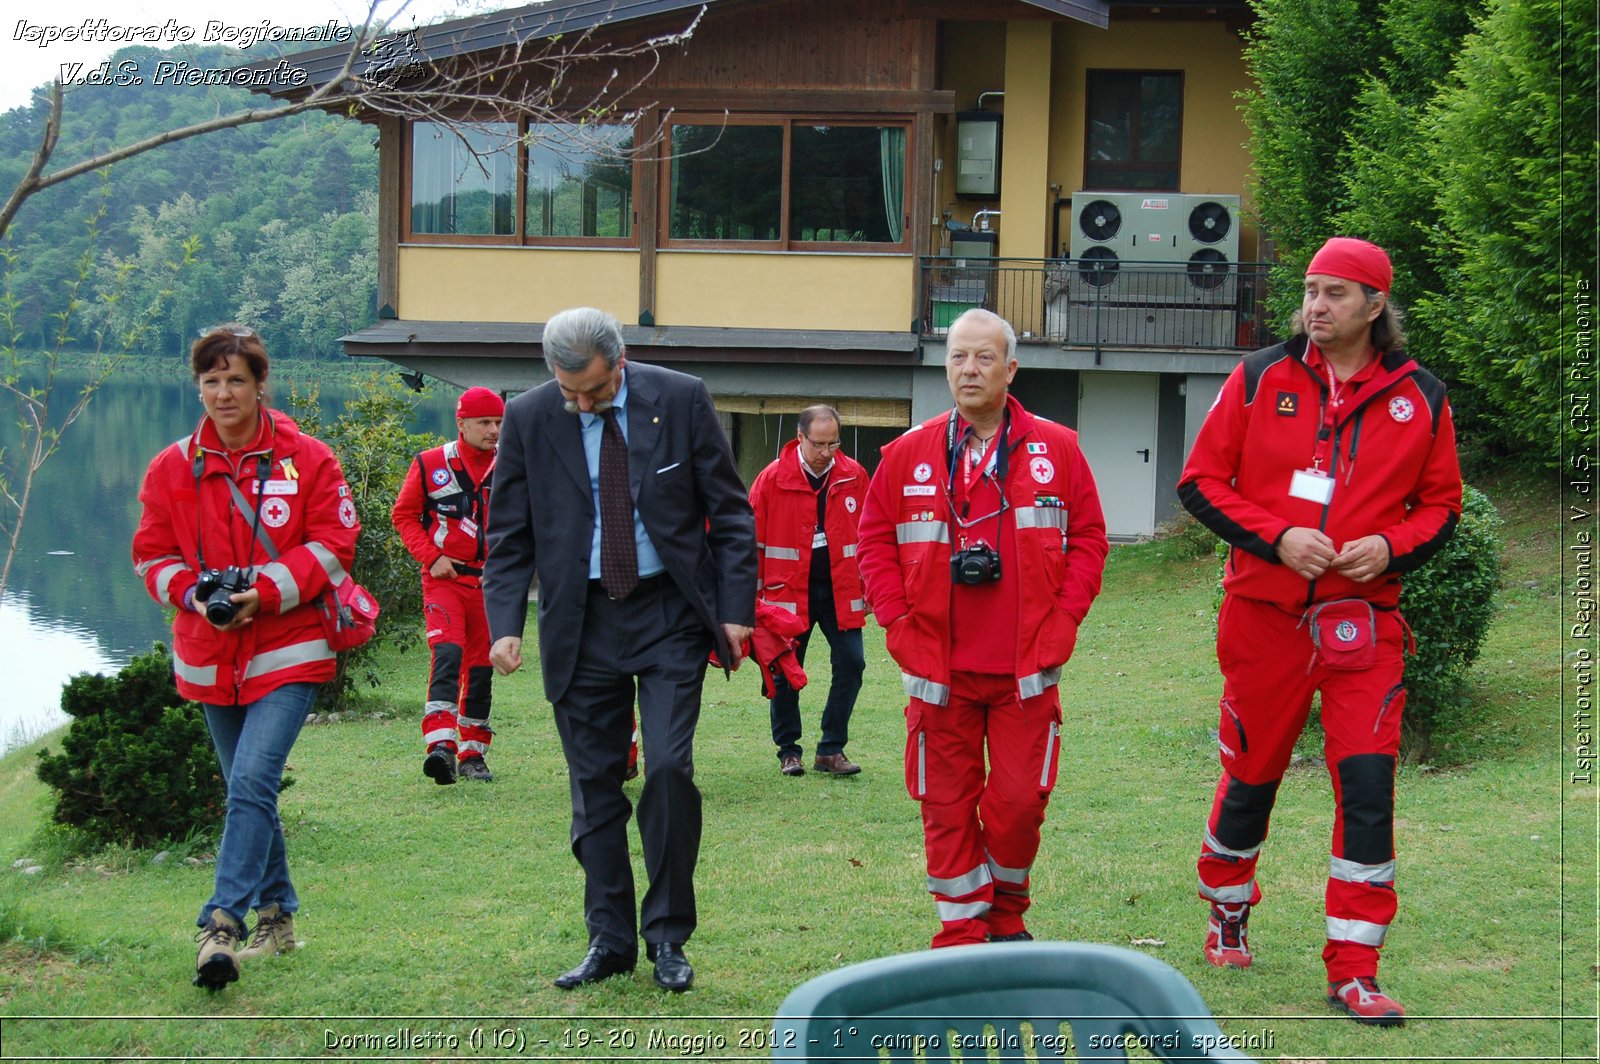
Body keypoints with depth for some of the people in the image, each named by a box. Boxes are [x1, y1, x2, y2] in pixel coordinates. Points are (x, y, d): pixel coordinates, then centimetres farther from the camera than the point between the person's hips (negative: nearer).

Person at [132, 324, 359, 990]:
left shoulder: (307, 460, -3)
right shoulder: (172, 468, 5)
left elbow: (332, 545, -6)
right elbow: (153, 554, 7)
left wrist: (266, 592, -18)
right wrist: (193, 595, -13)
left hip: (288, 652, -4)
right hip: (210, 654, 4)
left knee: (251, 783, -19)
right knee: (249, 790, 14)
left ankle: (223, 924, -22)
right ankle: (276, 915, 28)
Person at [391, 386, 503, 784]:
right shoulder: (430, 464, -2)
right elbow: (403, 515, 4)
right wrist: (431, 557, -7)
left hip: (489, 583, 3)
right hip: (444, 579, -3)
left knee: (481, 668, 9)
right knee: (447, 653, -22)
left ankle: (473, 753, 21)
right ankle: (441, 746, -30)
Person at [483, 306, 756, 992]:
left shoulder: (681, 399, -5)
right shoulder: (528, 418, -2)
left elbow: (730, 512, 1)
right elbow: (509, 534, 4)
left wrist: (735, 610, -5)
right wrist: (505, 624, -9)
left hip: (670, 613, -2)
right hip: (582, 622, 2)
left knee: (669, 768, -12)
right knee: (594, 785, 5)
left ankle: (668, 936, 2)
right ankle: (609, 940, 17)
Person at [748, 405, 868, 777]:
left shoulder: (853, 476, 1)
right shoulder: (773, 478, -7)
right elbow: (754, 540, -3)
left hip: (841, 589, 2)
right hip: (788, 590, -2)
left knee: (851, 663, -3)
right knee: (785, 671, 3)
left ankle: (831, 749, 9)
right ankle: (789, 752, 18)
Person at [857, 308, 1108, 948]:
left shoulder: (1055, 450, 4)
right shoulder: (909, 455, 5)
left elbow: (1088, 539, 6)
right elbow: (875, 542, 10)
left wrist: (1062, 621, -3)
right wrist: (899, 622, 0)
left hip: (1027, 670, -1)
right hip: (938, 671, 1)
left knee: (1020, 800, -1)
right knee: (948, 806, 3)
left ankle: (1006, 914, 23)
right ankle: (961, 932, 14)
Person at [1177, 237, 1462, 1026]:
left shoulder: (1419, 397, 3)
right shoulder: (1260, 378, 0)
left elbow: (1441, 503, 10)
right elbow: (1201, 481, 1)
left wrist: (1391, 546, -10)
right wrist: (1278, 537, -13)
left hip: (1363, 619, 0)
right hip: (1264, 612, 0)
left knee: (1367, 782, -9)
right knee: (1251, 775, 11)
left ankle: (1353, 969, 0)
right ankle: (1227, 917, 37)